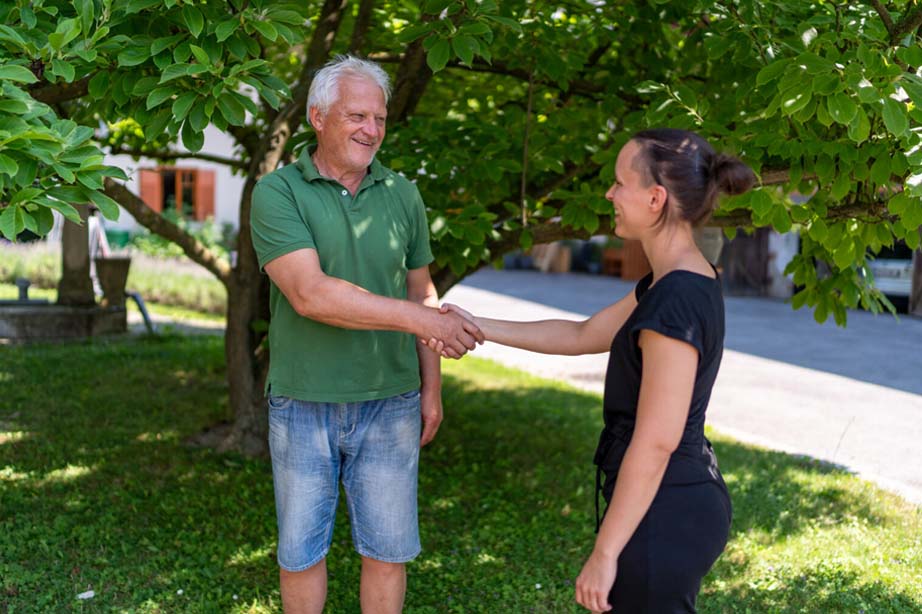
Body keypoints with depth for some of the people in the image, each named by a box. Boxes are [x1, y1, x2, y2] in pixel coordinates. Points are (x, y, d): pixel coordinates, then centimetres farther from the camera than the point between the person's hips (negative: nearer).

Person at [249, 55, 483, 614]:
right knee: (302, 550, 13)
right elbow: (310, 294, -25)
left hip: (389, 404, 2)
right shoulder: (278, 193, -11)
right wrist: (420, 319, -29)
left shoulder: (402, 195, 1)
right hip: (304, 405, -2)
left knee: (387, 548, 10)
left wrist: (432, 388, 8)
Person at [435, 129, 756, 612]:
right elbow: (581, 336, 16)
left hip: (662, 517, -9)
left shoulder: (676, 300, -24)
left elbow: (655, 441, -24)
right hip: (689, 499, 9)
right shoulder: (687, 282, 6)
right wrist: (479, 328, 17)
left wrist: (604, 554, -17)